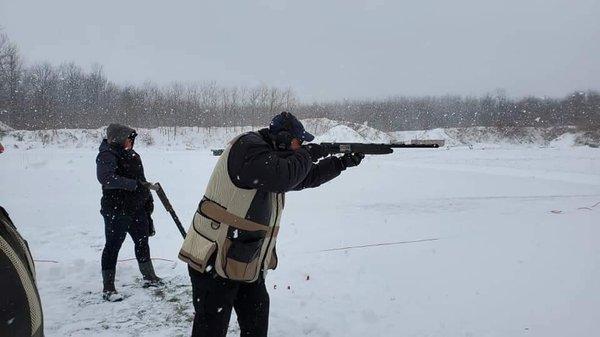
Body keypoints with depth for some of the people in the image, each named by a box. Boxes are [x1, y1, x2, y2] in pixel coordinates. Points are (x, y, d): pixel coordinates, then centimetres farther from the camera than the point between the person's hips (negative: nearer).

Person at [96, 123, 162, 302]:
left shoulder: (131, 154, 10)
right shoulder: (106, 156, -16)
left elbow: (140, 179, 18)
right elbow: (106, 178, -34)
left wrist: (148, 199, 17)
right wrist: (133, 184, -35)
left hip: (137, 208, 8)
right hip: (116, 210, -8)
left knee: (142, 241, 17)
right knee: (113, 246, 1)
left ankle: (149, 277, 33)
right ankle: (108, 288, 11)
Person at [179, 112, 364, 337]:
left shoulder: (275, 154, 13)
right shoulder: (248, 146, -16)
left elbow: (306, 178, 23)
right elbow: (281, 177, -31)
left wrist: (342, 163, 17)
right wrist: (306, 155, -14)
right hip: (215, 261, -9)